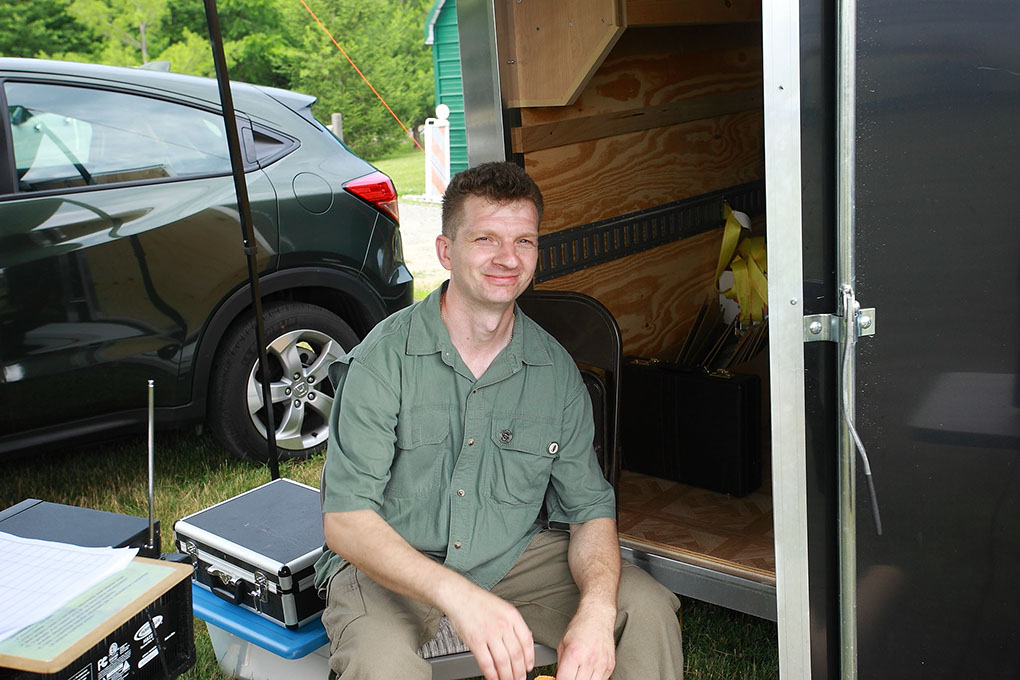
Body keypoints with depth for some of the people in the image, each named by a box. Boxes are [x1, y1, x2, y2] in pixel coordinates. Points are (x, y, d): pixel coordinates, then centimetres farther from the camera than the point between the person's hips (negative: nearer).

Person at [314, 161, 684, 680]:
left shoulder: (556, 370, -2)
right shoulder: (384, 358, -15)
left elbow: (589, 510, 0)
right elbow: (345, 521, -20)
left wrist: (596, 608, -22)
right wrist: (457, 595, -36)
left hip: (513, 557, 4)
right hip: (388, 570, -3)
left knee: (649, 609, -16)